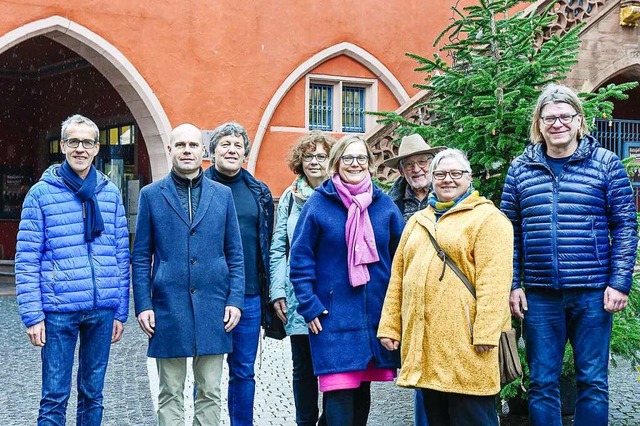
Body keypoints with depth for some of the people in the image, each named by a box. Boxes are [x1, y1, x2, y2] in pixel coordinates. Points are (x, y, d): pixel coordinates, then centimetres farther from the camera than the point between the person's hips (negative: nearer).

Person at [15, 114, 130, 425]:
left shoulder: (110, 193, 7)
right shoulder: (41, 193, -1)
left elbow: (121, 254, 10)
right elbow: (26, 259, -3)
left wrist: (121, 311, 6)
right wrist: (32, 315, -9)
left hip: (102, 310, 3)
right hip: (58, 310, -3)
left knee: (92, 394, 12)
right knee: (55, 397, 1)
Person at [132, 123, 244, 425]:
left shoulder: (222, 194, 8)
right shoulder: (151, 195, 4)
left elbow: (234, 254, 9)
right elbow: (141, 257, 4)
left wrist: (235, 299, -1)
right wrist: (143, 305, -3)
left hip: (213, 309, 1)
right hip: (168, 309, -1)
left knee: (210, 394, 8)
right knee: (171, 395, 7)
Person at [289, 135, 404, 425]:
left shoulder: (383, 203, 6)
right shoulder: (319, 203, -3)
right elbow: (300, 257, -2)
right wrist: (308, 305, -8)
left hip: (376, 312, 4)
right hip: (334, 313, -3)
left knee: (363, 387, 12)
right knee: (340, 391, -8)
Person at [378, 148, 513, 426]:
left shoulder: (487, 218, -1)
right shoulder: (417, 222, 20)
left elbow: (493, 280, -12)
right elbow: (398, 278, 18)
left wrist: (486, 332, -19)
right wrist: (390, 326, 11)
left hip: (465, 342, -6)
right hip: (422, 342, 6)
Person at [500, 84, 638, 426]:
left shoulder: (606, 164, 1)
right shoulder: (520, 169, 7)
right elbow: (510, 232, 8)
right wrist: (512, 285, 2)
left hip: (593, 294, -1)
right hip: (539, 295, 2)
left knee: (593, 381, 6)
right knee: (542, 383, 7)